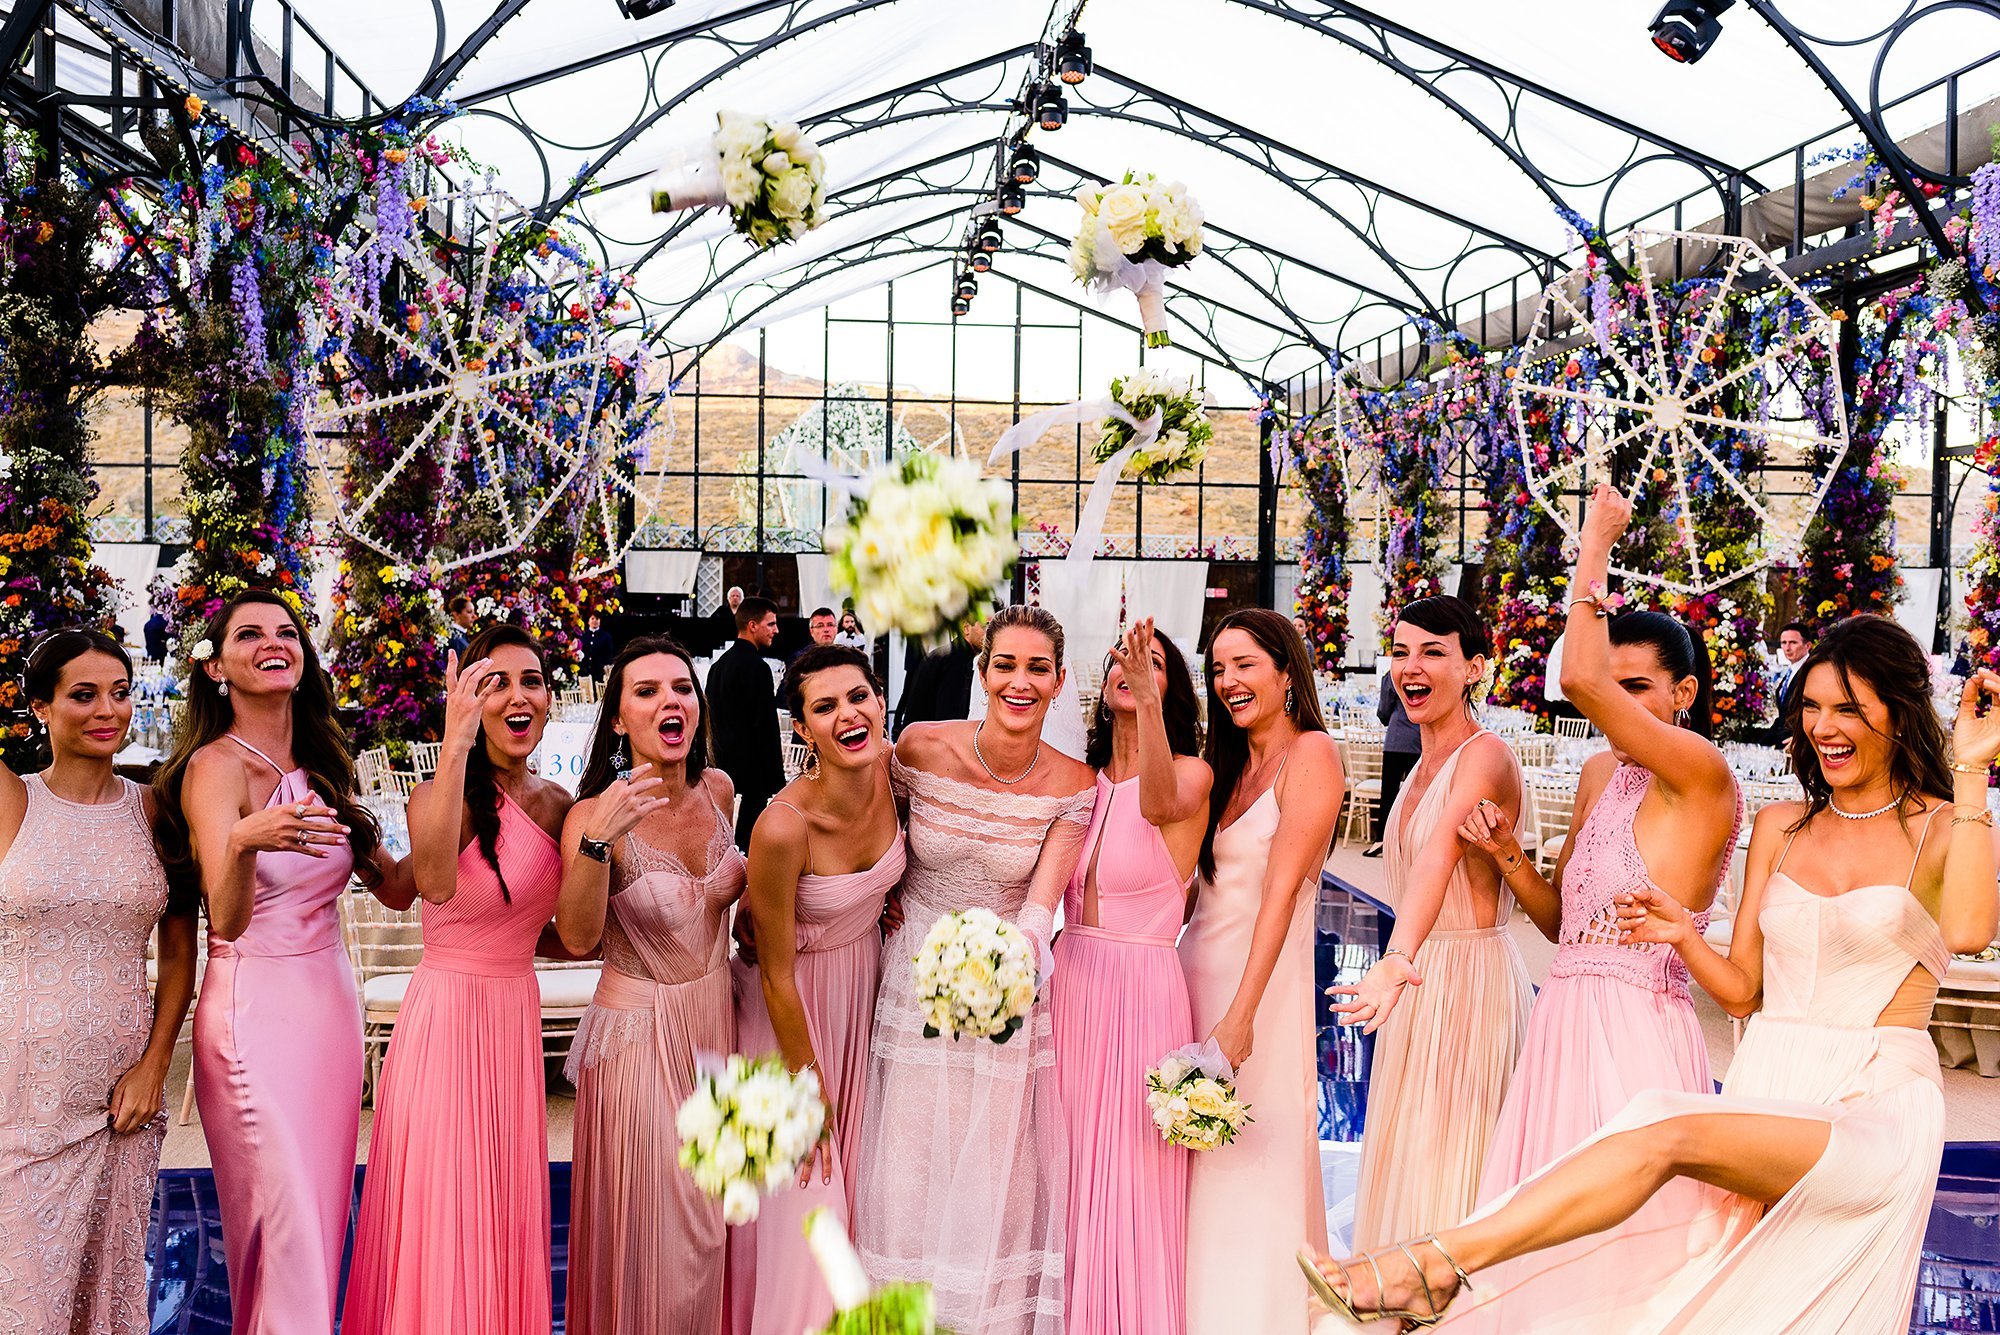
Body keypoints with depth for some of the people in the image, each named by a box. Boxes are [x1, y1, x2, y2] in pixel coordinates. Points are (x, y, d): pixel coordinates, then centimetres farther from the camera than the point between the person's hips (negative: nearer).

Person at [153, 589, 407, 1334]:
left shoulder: (320, 770, 10)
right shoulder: (216, 766, -10)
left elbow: (397, 887, 9)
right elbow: (226, 919, -22)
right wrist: (243, 843, -43)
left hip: (332, 1008, 6)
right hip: (254, 1013, -6)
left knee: (323, 1215, 10)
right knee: (285, 1228, -6)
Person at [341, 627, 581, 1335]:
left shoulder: (557, 805, 4)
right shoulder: (440, 796, -12)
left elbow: (577, 937, 6)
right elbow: (435, 884, -36)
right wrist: (455, 744, -41)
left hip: (518, 1019, 5)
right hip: (444, 1017, -5)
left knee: (506, 1213, 13)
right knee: (439, 1216, 1)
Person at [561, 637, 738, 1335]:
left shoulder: (718, 789, -3)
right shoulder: (595, 815, -19)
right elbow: (579, 935, -32)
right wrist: (596, 840, -44)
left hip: (718, 1016, 5)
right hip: (641, 1035, -5)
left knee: (713, 1221, 17)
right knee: (650, 1232, 5)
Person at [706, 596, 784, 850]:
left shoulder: (718, 665, 13)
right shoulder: (757, 667, -15)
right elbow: (766, 727, -16)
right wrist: (777, 780, -12)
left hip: (724, 768, 9)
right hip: (751, 771, -9)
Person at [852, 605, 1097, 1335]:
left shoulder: (1072, 786, -10)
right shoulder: (921, 747, -11)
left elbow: (1041, 903, -18)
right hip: (914, 977, 1)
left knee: (994, 1184, 6)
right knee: (909, 1172, 8)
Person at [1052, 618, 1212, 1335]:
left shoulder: (1190, 773, -7)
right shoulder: (1087, 781, 7)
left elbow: (1160, 803, -33)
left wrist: (1148, 704, -48)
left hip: (1142, 988, -5)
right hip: (1072, 985, 5)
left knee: (1129, 1178, 3)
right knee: (1073, 1167, 14)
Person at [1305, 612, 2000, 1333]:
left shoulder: (1941, 829, 1)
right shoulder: (1779, 826, 15)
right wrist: (1683, 934, -4)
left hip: (1875, 1112, -6)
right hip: (1768, 1096, 6)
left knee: (1667, 1137, -30)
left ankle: (1434, 1263, -36)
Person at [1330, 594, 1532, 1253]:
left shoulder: (1485, 755, -17)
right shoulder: (1423, 765, 12)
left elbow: (1440, 854, -35)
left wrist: (1397, 960, -49)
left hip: (1471, 979, -9)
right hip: (1420, 983, 9)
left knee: (1452, 1170, -1)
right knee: (1405, 1164, 15)